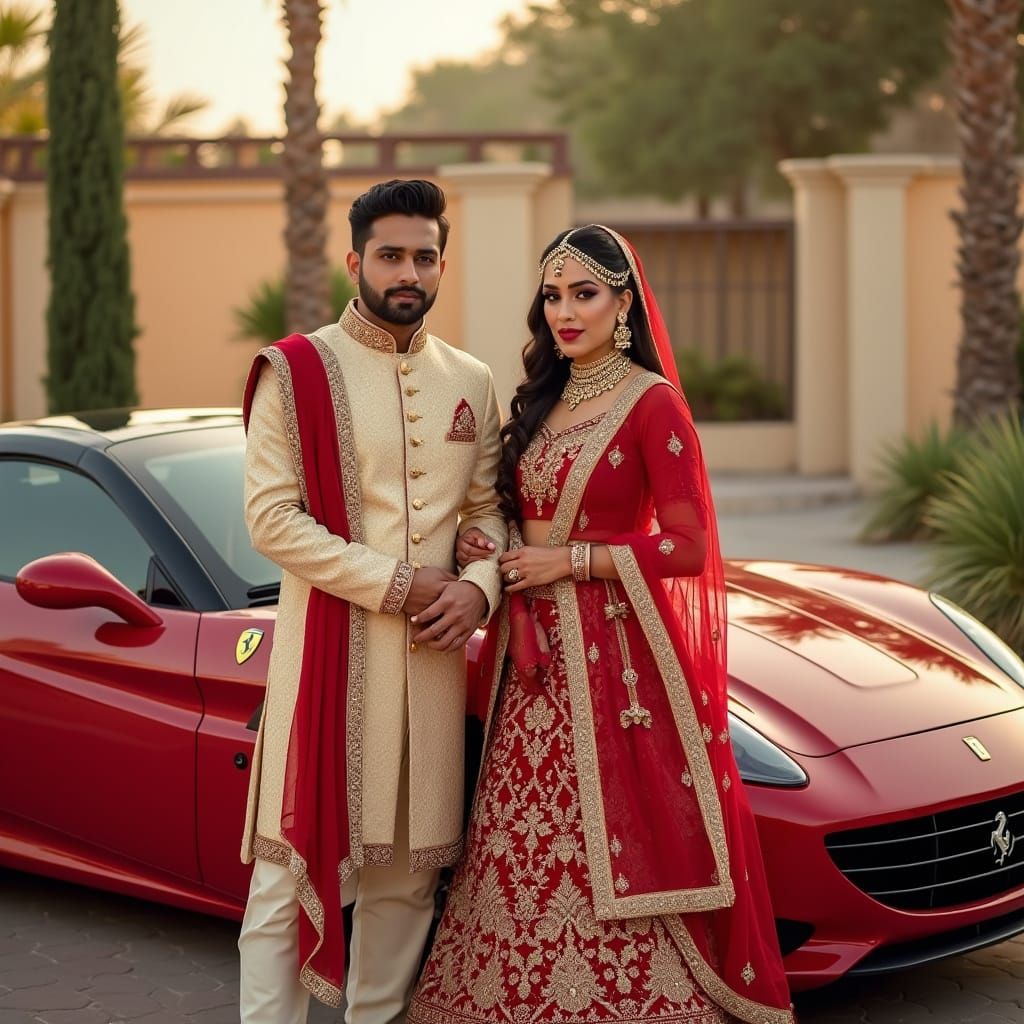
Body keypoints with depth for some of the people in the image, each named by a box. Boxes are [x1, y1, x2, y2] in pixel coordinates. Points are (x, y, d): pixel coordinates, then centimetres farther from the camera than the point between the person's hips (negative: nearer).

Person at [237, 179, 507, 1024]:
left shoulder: (471, 384, 13)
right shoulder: (297, 373, -2)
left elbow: (488, 508, 17)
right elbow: (271, 516, -9)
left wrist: (478, 588, -5)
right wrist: (396, 583, -14)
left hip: (433, 652, 5)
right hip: (327, 644, -5)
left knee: (409, 867, 10)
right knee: (293, 863, -5)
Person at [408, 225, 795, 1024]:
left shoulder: (651, 403, -8)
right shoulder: (543, 402, 14)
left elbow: (688, 547, -13)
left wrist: (570, 559, -14)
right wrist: (490, 554, 4)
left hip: (613, 652, -7)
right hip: (537, 656, 7)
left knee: (613, 848, -6)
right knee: (528, 845, 7)